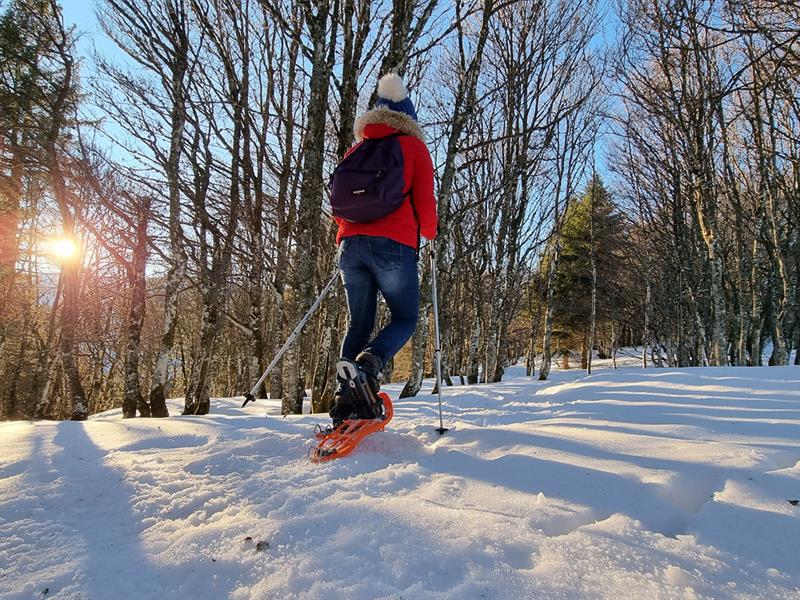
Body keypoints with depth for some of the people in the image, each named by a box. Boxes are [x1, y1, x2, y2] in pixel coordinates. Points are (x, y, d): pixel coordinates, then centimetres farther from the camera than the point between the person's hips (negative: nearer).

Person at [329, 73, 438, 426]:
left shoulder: (356, 149, 21)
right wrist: (430, 232, 21)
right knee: (405, 320, 8)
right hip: (394, 245, -4)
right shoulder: (414, 147, 9)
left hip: (351, 244, 4)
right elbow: (425, 202, 2)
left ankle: (345, 399, 1)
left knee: (358, 324, 13)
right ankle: (369, 365, -20)